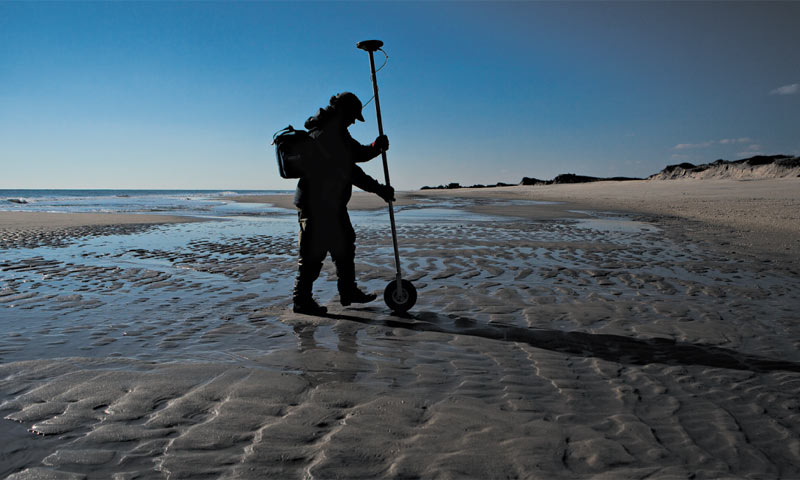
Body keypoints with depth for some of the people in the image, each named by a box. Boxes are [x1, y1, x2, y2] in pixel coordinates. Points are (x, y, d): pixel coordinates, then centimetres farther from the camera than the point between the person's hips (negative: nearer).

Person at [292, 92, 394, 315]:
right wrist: (378, 188, -19)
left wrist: (376, 146, -8)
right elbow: (349, 170, -22)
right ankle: (301, 299, 8)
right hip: (316, 203, -11)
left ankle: (348, 292, 28)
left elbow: (359, 153, 13)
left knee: (344, 245, 16)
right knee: (315, 251, -4)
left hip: (332, 203, 11)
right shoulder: (324, 134, -19)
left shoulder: (338, 133, 15)